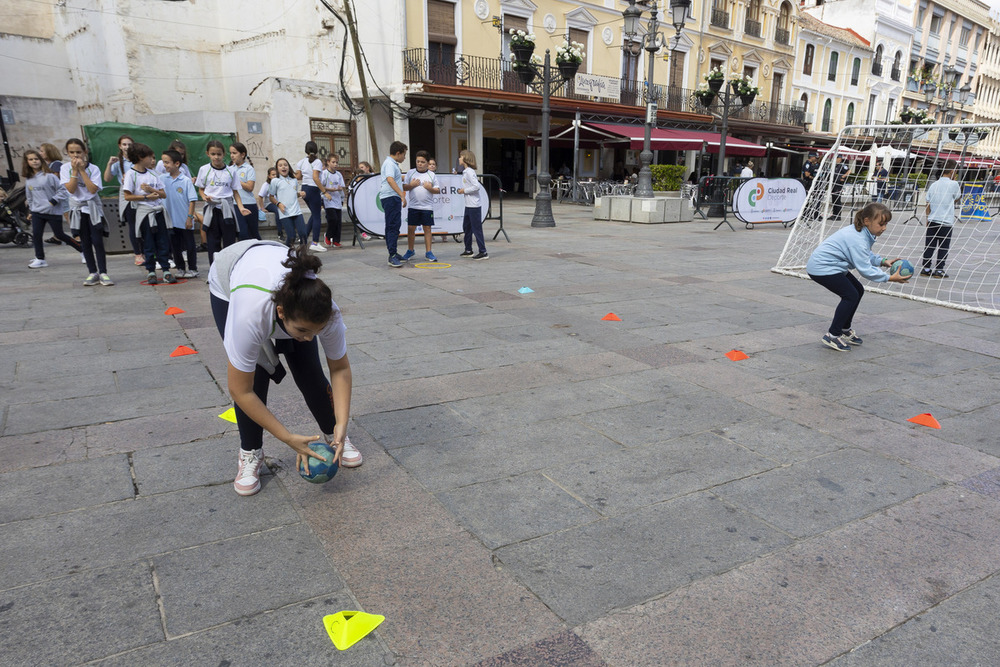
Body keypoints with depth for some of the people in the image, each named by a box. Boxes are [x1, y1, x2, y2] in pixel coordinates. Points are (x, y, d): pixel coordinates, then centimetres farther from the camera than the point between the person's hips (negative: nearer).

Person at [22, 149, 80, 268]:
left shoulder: (49, 176, -9)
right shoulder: (28, 179, 10)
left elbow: (62, 190, -10)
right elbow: (29, 197, 20)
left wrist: (53, 201, -16)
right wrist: (30, 211, 20)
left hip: (54, 211, -5)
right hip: (37, 212, 5)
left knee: (59, 235, 1)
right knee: (36, 234, -3)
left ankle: (82, 249, 17)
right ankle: (40, 259, 4)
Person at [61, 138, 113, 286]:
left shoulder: (93, 168, -6)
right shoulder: (65, 168, -2)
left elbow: (93, 189, -17)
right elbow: (71, 189, -12)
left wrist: (82, 170, -16)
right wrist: (75, 170, -15)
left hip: (93, 207, -2)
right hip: (77, 208, 2)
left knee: (97, 241, -9)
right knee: (85, 242, 6)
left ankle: (103, 273, -5)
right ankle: (92, 273, 11)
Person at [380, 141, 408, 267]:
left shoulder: (393, 163, 21)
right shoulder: (390, 164, -12)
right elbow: (390, 180, -29)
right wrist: (402, 195, -35)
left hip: (392, 199, 11)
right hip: (391, 197, -11)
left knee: (391, 226, 16)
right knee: (393, 226, -15)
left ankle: (392, 253, 24)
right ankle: (392, 256, -19)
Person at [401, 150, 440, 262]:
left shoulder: (432, 175, 5)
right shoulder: (410, 173, 7)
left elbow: (438, 190, 6)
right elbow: (404, 187, 6)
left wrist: (430, 188, -12)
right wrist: (411, 185, -11)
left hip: (427, 207, -1)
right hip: (413, 206, 1)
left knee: (427, 228, 2)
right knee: (411, 228, 4)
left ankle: (428, 252, 9)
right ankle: (410, 251, 19)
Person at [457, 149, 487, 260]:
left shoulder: (469, 172, -15)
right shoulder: (465, 171, 14)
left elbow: (476, 186, -23)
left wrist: (464, 191, -15)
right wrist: (462, 190, 6)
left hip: (474, 206, -10)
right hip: (468, 205, 10)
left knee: (477, 229, -6)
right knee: (466, 227, 17)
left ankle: (483, 252, -1)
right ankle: (468, 250, 27)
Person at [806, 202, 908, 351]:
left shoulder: (863, 233, 3)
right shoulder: (858, 239, -28)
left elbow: (866, 256, 16)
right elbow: (865, 269, -25)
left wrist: (883, 261, 0)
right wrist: (890, 278, -22)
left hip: (830, 265, 11)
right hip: (821, 268, -11)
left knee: (858, 291, 14)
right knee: (850, 296, -12)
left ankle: (845, 330, 26)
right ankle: (832, 336, -4)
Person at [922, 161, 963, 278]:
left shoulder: (933, 185, 6)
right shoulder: (953, 184, -8)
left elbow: (928, 204, 8)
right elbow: (957, 198, 11)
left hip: (932, 220, 4)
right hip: (946, 221, -4)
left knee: (929, 246, 8)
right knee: (943, 247, 4)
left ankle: (925, 268, 11)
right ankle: (939, 270, 5)